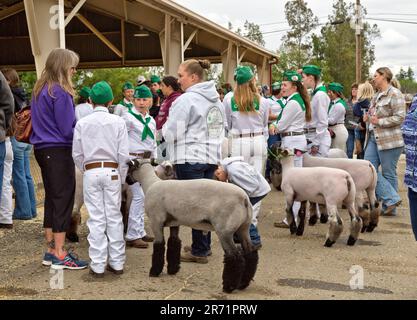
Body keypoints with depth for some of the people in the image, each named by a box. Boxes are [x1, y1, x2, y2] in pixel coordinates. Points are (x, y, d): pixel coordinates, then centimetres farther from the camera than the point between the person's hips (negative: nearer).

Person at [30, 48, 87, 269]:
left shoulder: (40, 90, 12)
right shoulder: (60, 92, -15)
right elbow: (67, 129, -15)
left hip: (42, 149, 9)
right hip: (59, 151, -9)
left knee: (51, 198, 14)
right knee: (63, 200, -3)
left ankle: (51, 250, 20)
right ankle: (59, 255, 0)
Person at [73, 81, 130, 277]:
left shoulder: (82, 123, 0)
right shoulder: (118, 122, -2)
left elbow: (77, 154, 3)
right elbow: (123, 154, -2)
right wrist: (122, 178, 8)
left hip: (90, 172, 0)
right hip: (112, 171, 0)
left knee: (96, 219, 2)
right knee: (114, 217, 7)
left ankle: (98, 265, 4)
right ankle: (117, 262, 11)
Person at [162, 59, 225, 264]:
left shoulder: (187, 99, -14)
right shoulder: (216, 100, 13)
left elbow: (171, 133, -12)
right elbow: (220, 130, 20)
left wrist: (164, 128, 7)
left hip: (190, 159, -8)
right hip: (211, 157, 8)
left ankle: (199, 251, 4)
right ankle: (204, 246, 22)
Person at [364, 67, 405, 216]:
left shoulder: (394, 94, -10)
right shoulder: (377, 95, 16)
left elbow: (399, 117, -17)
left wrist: (379, 121, -17)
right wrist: (369, 118, 8)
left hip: (389, 140, -9)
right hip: (373, 138, 9)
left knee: (388, 174, -1)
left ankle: (389, 206, 10)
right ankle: (392, 199, 5)